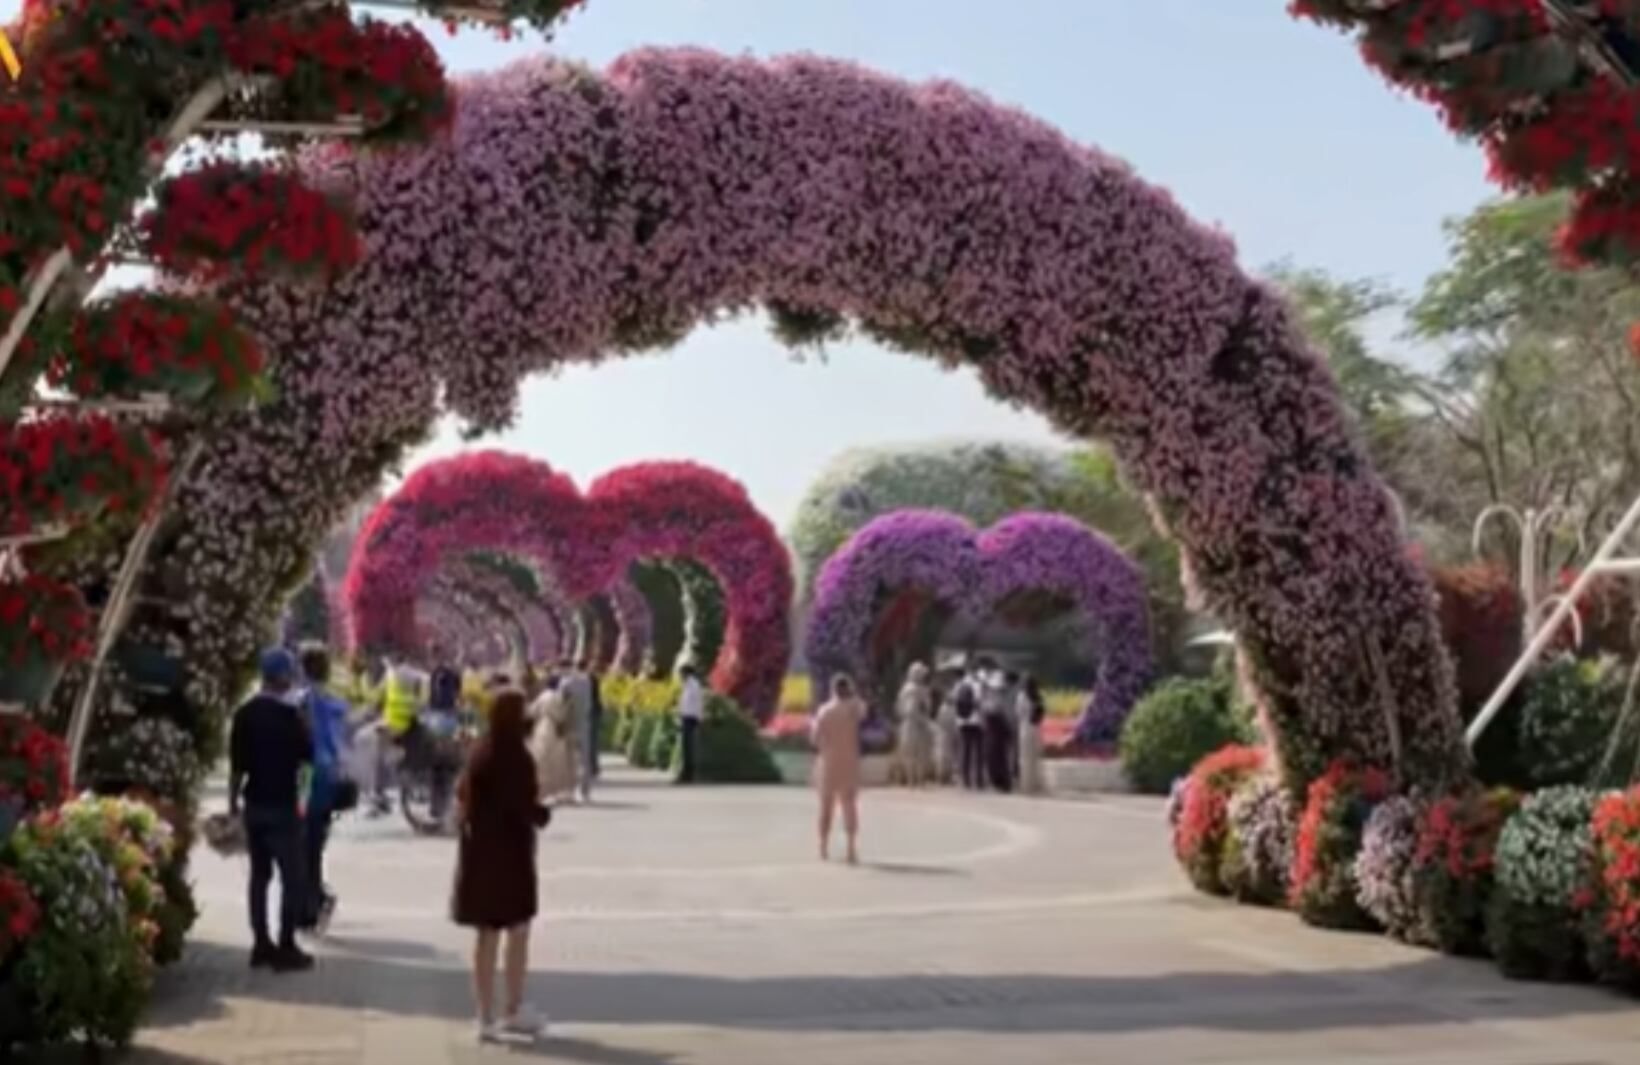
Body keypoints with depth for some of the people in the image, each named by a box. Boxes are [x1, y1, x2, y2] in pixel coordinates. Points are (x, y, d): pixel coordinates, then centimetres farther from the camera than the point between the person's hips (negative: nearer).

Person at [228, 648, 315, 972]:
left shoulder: (244, 713, 4)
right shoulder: (288, 712, -13)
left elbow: (236, 764, 6)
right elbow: (307, 754, -7)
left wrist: (233, 800, 15)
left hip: (254, 804, 6)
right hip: (282, 805, -6)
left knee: (259, 874, 12)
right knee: (293, 877, 0)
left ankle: (261, 945, 15)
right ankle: (286, 948, -2)